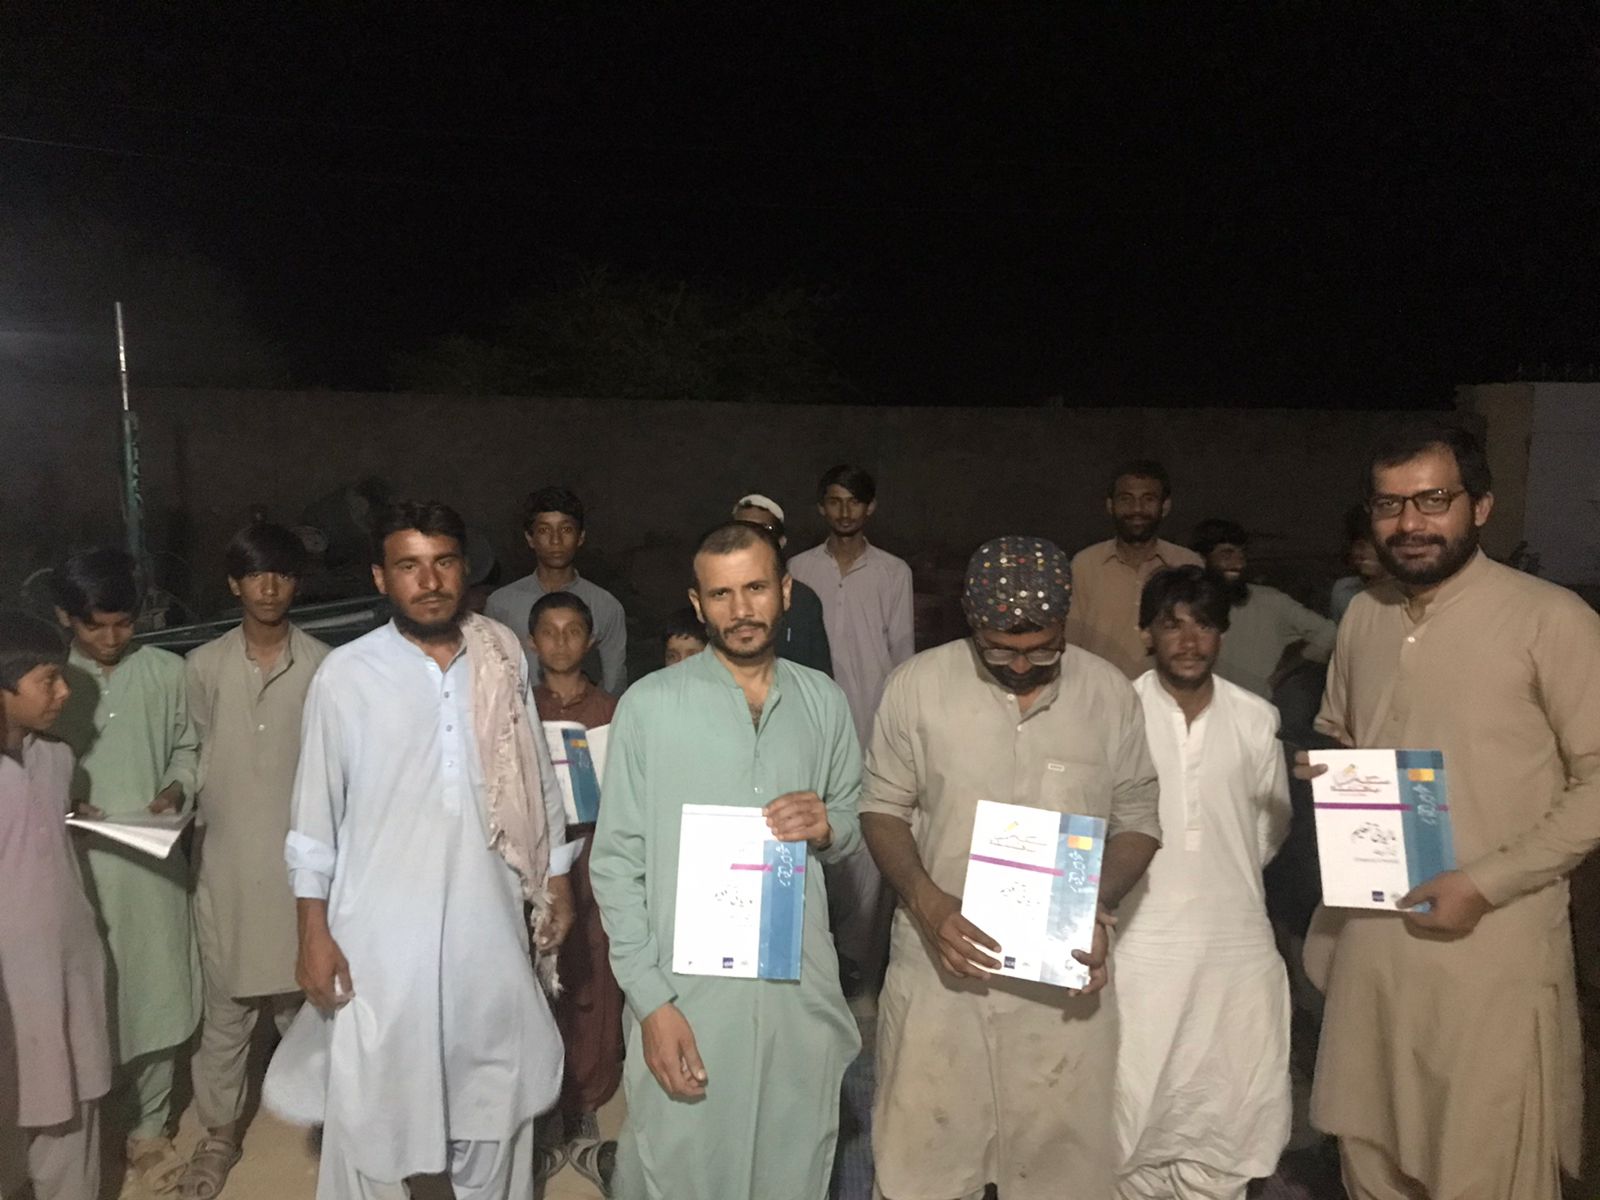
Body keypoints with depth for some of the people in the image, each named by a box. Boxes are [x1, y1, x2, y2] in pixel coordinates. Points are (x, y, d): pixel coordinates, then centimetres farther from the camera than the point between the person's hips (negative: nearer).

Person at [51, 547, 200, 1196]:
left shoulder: (166, 671, -1)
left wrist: (175, 791, -11)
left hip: (153, 861, 1)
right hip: (77, 864, -1)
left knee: (156, 996, 10)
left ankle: (148, 1130, 27)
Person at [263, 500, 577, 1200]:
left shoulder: (504, 660, -1)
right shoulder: (344, 675, -9)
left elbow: (536, 778, 7)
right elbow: (316, 814, -4)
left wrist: (556, 879, 9)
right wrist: (314, 933, -5)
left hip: (489, 919, 3)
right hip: (381, 930, -2)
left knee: (494, 1090, 19)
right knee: (371, 1101, 9)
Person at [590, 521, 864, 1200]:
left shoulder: (823, 701, 4)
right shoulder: (649, 705, -7)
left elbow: (857, 824, 15)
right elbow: (616, 863, -5)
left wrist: (829, 829, -9)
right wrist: (651, 999, -11)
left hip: (802, 990, 3)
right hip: (688, 991, -3)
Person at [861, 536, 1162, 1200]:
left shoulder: (1110, 693, -3)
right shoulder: (917, 685, -7)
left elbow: (1138, 820, 6)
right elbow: (883, 808, 1)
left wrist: (1100, 907, -11)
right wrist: (926, 902, -14)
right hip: (941, 961, -1)